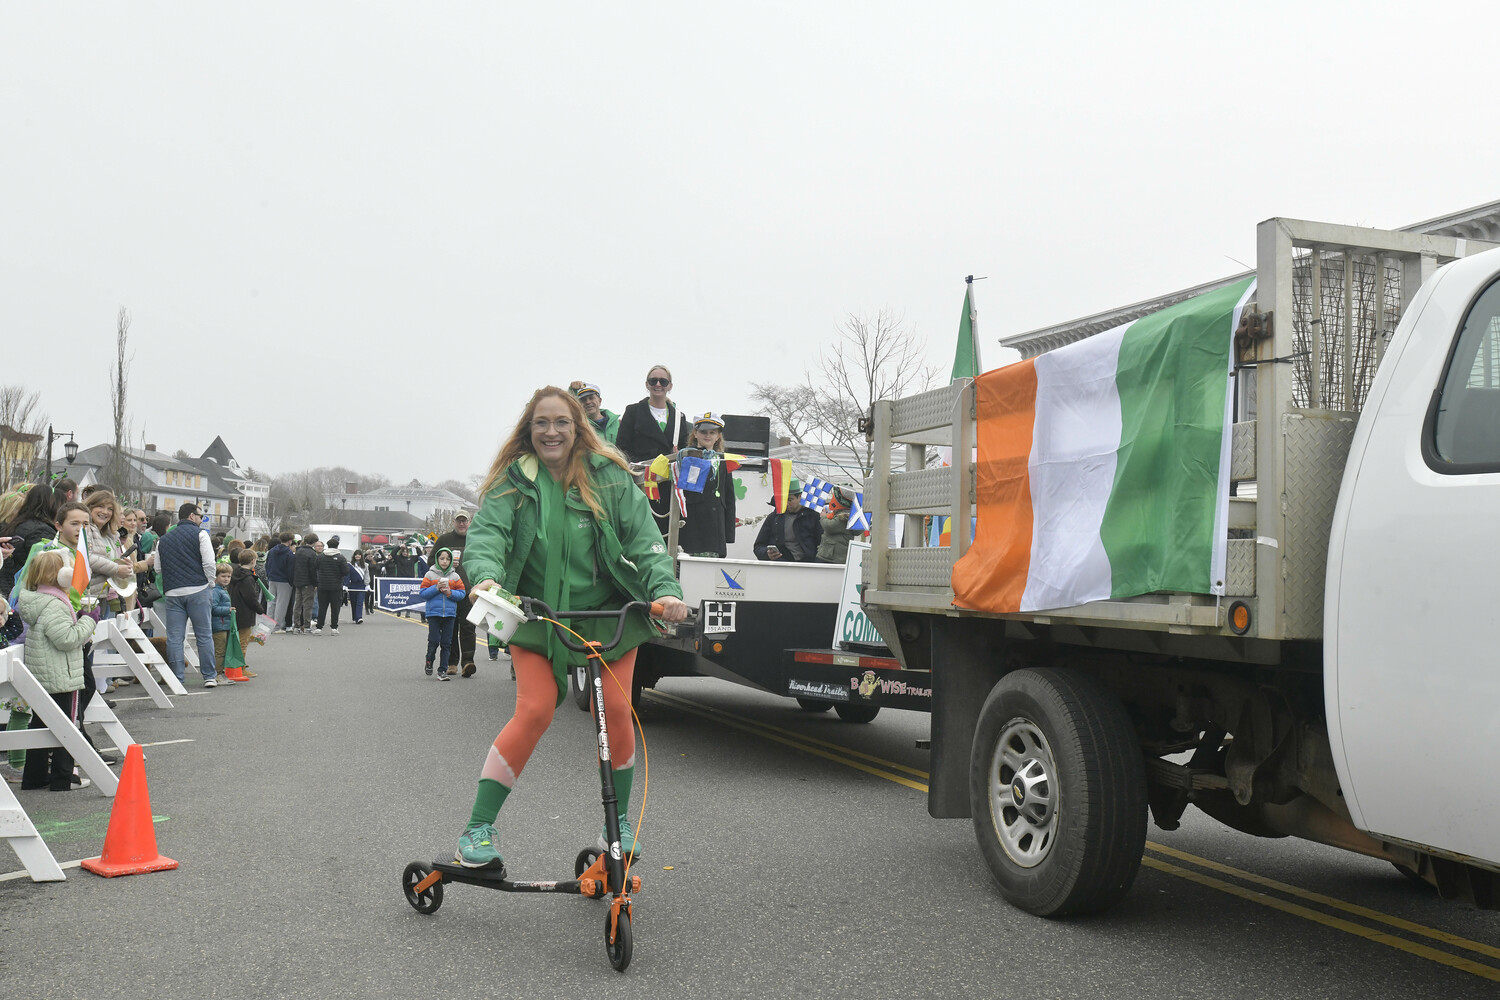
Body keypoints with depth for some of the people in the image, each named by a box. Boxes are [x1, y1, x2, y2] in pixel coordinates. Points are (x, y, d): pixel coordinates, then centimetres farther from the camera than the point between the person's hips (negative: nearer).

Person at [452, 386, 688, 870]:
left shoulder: (609, 478, -3)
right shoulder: (513, 481, -3)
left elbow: (643, 538, -8)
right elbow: (486, 533, -16)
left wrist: (665, 590, -24)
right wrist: (485, 575, -39)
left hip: (608, 613, 1)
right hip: (536, 616, -1)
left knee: (615, 711, -6)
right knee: (534, 711, -14)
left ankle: (619, 821, 17)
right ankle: (478, 829, -3)